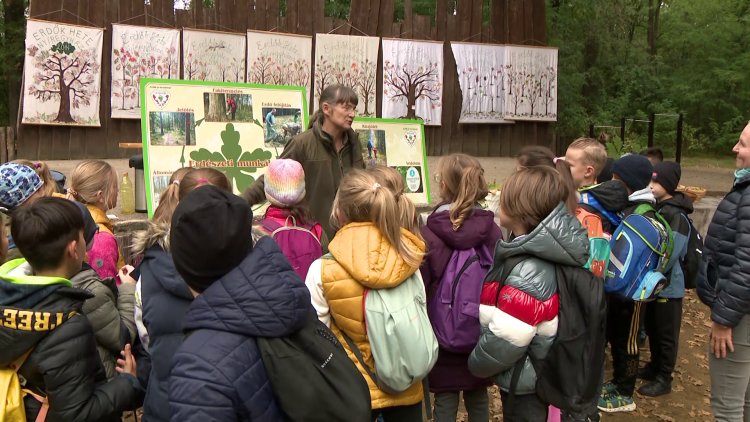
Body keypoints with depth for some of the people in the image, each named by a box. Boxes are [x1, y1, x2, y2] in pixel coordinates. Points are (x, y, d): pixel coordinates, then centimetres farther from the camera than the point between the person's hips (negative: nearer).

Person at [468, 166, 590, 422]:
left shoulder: (528, 272, -32)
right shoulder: (545, 251, -1)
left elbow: (504, 340, -29)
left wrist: (476, 364, -11)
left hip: (525, 386, -9)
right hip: (539, 378, 9)